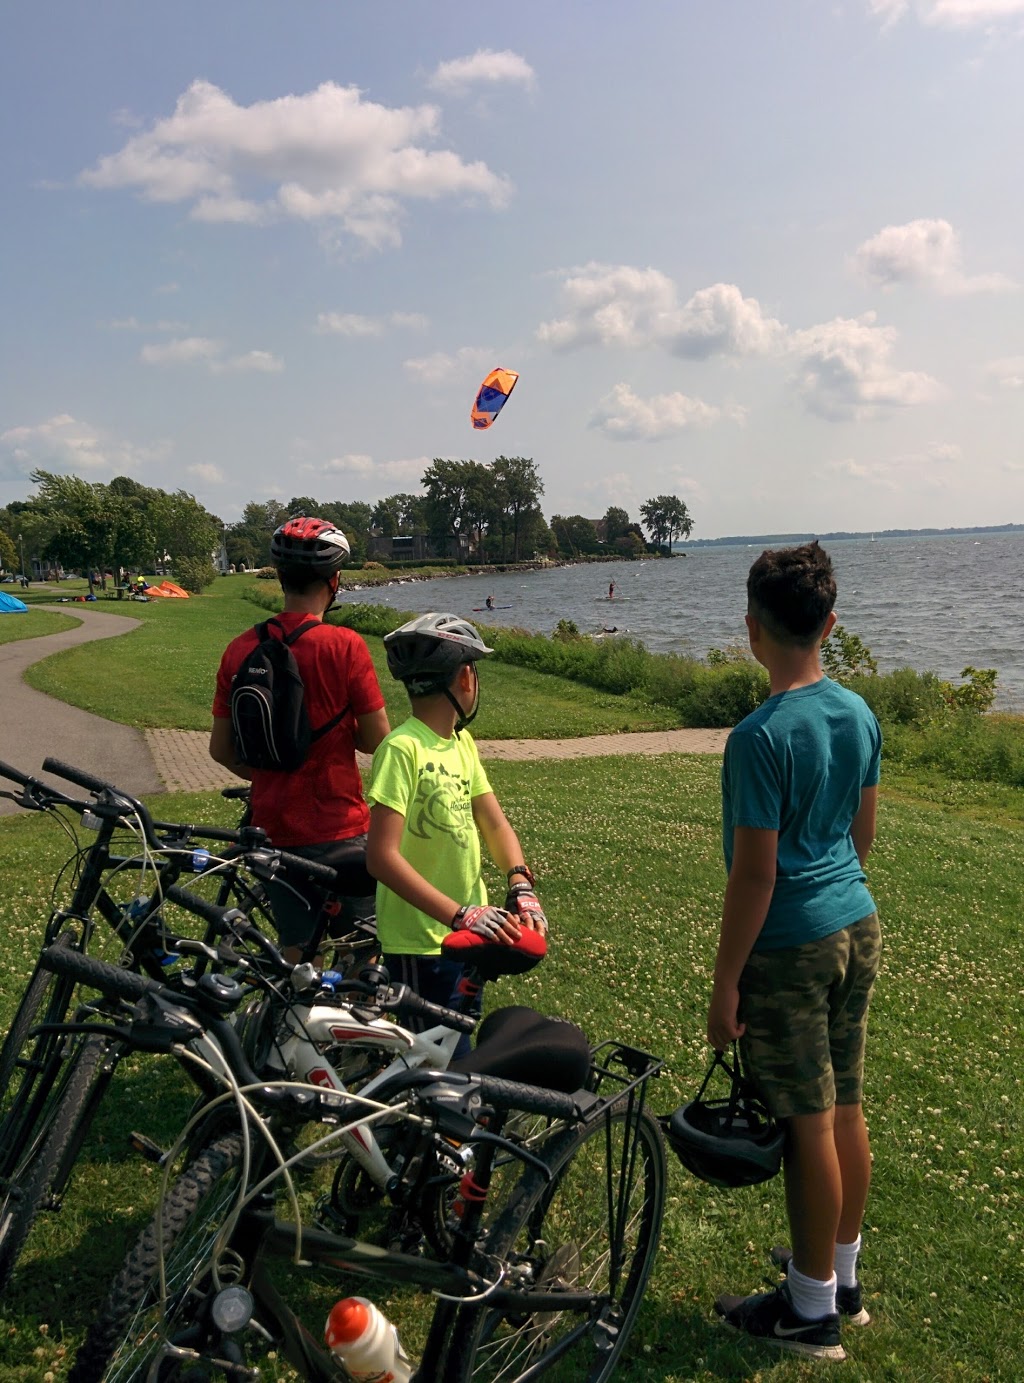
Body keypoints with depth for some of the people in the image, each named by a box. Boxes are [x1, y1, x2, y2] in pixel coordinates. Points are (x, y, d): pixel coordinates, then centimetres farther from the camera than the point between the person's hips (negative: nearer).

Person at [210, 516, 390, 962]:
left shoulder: (241, 649, -2)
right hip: (340, 824, -4)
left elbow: (221, 749, 3)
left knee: (295, 959, 16)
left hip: (274, 825, 4)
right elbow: (377, 739, -12)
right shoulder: (343, 645, -15)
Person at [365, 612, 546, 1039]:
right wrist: (461, 914, -30)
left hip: (467, 932, 8)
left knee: (458, 1045, 19)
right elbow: (382, 857, -26)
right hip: (420, 944, -8)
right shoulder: (403, 748, -19)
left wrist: (521, 888, -15)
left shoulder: (462, 741, 7)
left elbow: (495, 824, 3)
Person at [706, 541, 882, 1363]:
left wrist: (726, 982, -12)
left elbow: (755, 872, -20)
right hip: (858, 927, 8)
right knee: (845, 1110, 18)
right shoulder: (860, 715, 2)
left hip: (791, 946, -8)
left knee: (809, 1125, 4)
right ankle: (842, 1275, 35)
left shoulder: (763, 735, -22)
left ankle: (811, 1310, 20)